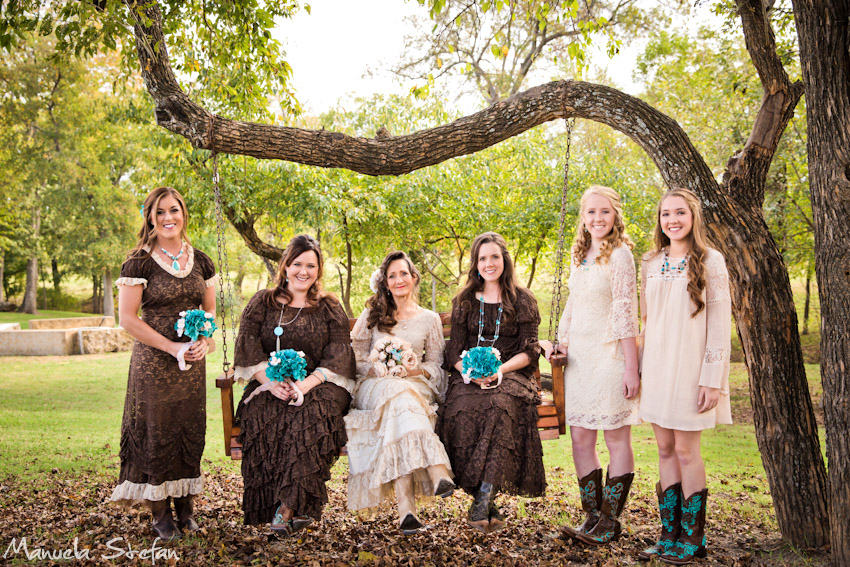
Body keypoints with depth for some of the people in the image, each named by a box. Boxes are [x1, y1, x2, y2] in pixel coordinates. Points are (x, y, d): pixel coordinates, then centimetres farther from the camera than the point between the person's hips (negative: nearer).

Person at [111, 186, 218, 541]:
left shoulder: (200, 261, 8)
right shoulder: (139, 263, -7)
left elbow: (210, 309, 14)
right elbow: (128, 318, -10)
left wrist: (205, 340, -7)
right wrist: (172, 347, -16)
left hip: (192, 364, 4)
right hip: (153, 362, -4)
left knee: (191, 432, 8)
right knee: (156, 433, 1)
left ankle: (186, 507, 23)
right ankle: (160, 513, 15)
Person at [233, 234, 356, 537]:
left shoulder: (329, 308, 12)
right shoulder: (262, 303, 14)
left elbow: (337, 356, 1)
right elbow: (248, 349, 3)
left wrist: (305, 385, -17)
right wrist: (271, 382, -15)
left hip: (317, 387, 0)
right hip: (268, 387, 1)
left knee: (310, 415, -33)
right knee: (265, 418, -31)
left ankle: (288, 506, -32)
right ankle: (297, 510, -30)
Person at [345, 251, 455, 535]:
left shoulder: (430, 319, 16)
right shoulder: (372, 315, 16)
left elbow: (436, 365, 13)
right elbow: (355, 359, 12)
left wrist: (417, 370, -9)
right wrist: (378, 369, -8)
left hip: (416, 386, 1)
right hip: (373, 386, 0)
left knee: (399, 402, -38)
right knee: (397, 393, -38)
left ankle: (406, 507, -49)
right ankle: (438, 473, -53)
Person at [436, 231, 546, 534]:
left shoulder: (523, 300, 11)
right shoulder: (464, 301, 16)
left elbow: (529, 351, 4)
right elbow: (454, 351, 10)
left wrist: (501, 368, -15)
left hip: (510, 375, -1)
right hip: (469, 377, 1)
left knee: (500, 407, -36)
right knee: (462, 411, -32)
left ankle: (483, 498, -35)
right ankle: (488, 503, -26)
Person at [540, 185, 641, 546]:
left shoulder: (619, 254, -7)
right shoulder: (581, 256, 14)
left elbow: (626, 313, -12)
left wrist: (630, 367, -15)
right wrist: (559, 347, 16)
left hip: (609, 356, -7)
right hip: (579, 357, 7)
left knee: (616, 439, 2)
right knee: (580, 438, 6)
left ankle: (610, 522, 9)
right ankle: (591, 516, 16)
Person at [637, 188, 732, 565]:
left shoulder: (710, 261, -5)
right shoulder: (651, 264, 10)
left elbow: (720, 324, -8)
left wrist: (712, 378, -13)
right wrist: (639, 369, 12)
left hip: (690, 368, -5)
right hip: (657, 367, 5)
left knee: (686, 451, 0)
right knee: (665, 450, 8)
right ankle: (669, 534, 18)